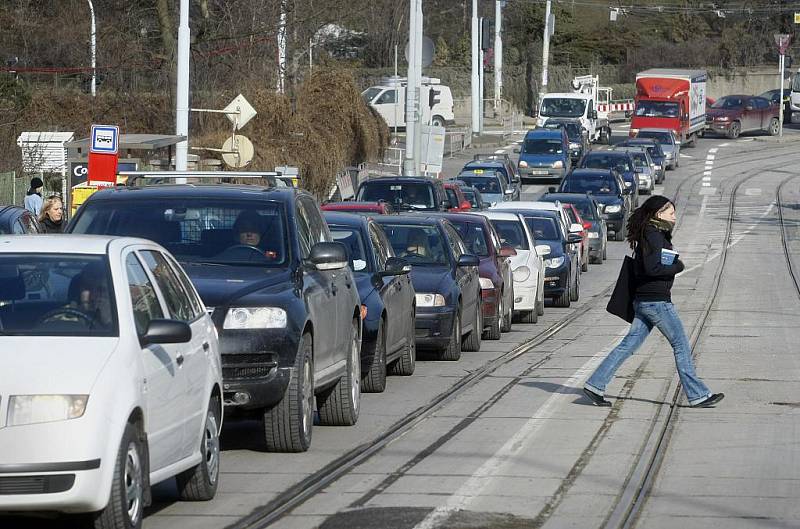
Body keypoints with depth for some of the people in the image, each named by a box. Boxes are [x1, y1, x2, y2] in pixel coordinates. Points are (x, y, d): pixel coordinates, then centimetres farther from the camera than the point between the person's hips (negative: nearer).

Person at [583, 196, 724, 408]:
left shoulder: (654, 234, 15)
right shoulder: (653, 235, -15)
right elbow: (652, 268, -24)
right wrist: (677, 267, -11)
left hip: (643, 301, 10)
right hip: (656, 301, -10)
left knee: (629, 344, 9)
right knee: (681, 345, -2)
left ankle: (595, 385, 7)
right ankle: (697, 395, 3)